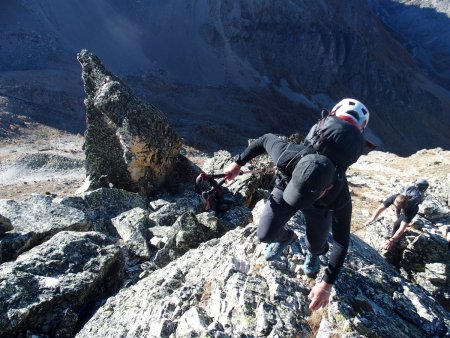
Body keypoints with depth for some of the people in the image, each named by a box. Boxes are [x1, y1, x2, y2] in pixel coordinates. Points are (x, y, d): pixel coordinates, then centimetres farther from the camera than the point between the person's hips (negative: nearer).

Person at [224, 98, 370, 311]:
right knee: (265, 234, -8)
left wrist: (327, 285, -27)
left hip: (320, 207, 0)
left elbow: (341, 242, -27)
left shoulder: (339, 197, -41)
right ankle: (285, 238, 31)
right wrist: (238, 162, -9)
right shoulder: (289, 156, -43)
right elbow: (266, 139, -20)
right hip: (285, 187, 1)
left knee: (316, 244, 11)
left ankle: (313, 254, 52)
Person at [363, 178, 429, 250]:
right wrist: (371, 219, -55)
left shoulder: (410, 209, -46)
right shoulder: (394, 197, -41)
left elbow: (402, 228, -49)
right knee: (399, 218, 26)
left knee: (397, 224, -13)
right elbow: (380, 208, -41)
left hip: (412, 209, -4)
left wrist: (392, 240, -57)